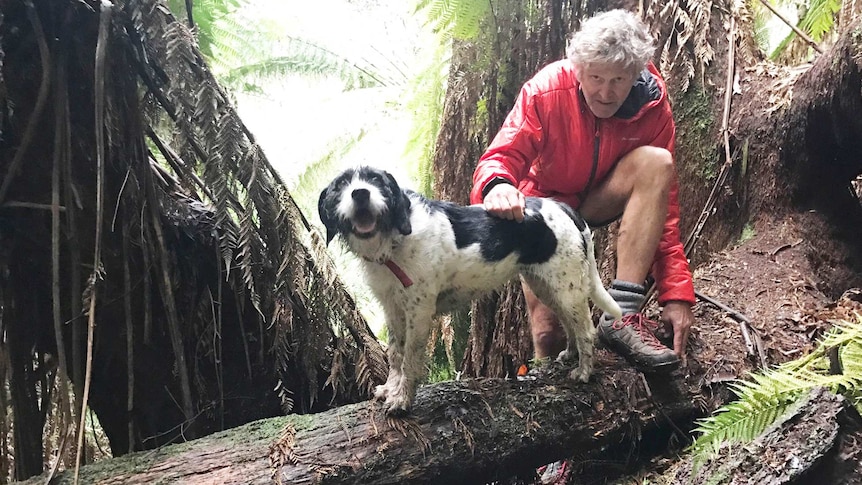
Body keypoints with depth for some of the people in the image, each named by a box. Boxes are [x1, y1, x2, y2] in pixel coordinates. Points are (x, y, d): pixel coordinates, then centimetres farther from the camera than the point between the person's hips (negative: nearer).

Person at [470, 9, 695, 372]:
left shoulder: (652, 105, -21)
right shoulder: (546, 90, -25)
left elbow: (663, 203, -20)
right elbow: (501, 156, -28)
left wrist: (676, 293, -27)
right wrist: (498, 185, -56)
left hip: (601, 202, 2)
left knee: (656, 162, -31)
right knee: (548, 334, -20)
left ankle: (622, 314, -35)